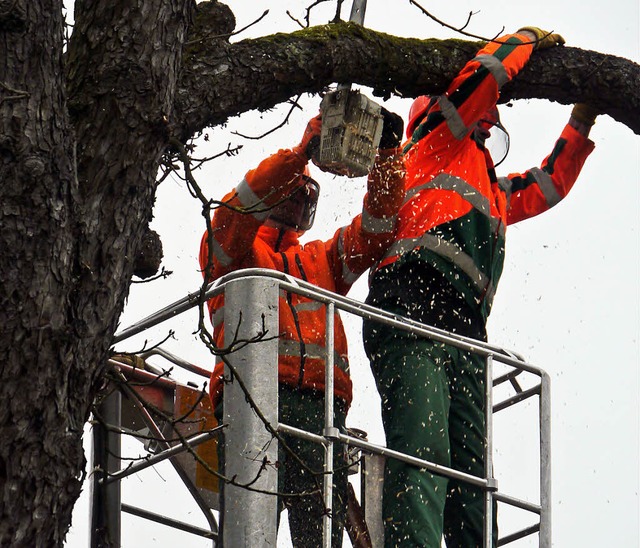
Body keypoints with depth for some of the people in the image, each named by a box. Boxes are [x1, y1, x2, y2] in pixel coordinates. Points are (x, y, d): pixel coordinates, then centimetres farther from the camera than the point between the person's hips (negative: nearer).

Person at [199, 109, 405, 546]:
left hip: (321, 405, 4)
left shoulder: (321, 259, 37)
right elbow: (238, 209, 4)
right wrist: (303, 152, -3)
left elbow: (376, 228, 25)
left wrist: (388, 154, 10)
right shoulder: (228, 251, 26)